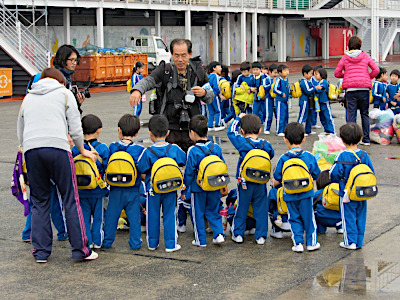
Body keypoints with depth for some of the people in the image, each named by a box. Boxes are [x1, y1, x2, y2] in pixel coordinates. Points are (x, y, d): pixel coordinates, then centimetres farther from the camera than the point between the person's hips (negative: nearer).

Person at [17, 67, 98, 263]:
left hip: (31, 150, 4)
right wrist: (82, 150, 22)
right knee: (71, 199, 0)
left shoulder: (28, 98, 26)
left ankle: (41, 251, 8)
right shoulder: (64, 93, 15)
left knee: (39, 202, 10)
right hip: (57, 147, -3)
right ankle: (80, 249, 0)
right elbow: (75, 128, 9)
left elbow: (20, 135, 28)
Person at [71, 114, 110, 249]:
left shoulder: (75, 149, -5)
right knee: (98, 216, 11)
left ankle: (87, 242, 14)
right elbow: (108, 169, -5)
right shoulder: (103, 148, -10)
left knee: (84, 217, 11)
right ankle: (97, 241, 16)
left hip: (81, 191, 2)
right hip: (98, 191, -1)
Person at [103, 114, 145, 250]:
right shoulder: (139, 149, -8)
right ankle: (135, 242, 12)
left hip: (116, 190, 1)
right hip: (133, 190, -1)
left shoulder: (112, 147, -4)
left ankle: (107, 241, 18)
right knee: (134, 216, 8)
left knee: (111, 216, 11)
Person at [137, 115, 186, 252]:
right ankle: (171, 244, 11)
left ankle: (152, 243, 20)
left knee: (153, 216, 11)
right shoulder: (174, 149, -7)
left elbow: (141, 169, -9)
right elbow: (184, 161, 7)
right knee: (169, 215, 9)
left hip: (153, 188, -1)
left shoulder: (148, 152, -13)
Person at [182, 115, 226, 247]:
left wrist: (184, 190, -2)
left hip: (198, 188, -4)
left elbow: (189, 172, -11)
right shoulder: (216, 148, -2)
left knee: (198, 214, 9)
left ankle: (201, 240, 14)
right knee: (213, 212, 19)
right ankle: (219, 234, 7)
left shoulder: (193, 151, -15)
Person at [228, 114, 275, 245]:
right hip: (261, 183, 2)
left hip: (245, 183, -2)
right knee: (261, 208, 8)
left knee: (242, 207, 10)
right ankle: (261, 236, 11)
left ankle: (238, 234, 16)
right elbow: (270, 156, 15)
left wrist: (238, 119, 11)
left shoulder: (242, 143, -13)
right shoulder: (266, 144, -4)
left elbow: (231, 131, 0)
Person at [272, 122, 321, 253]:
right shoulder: (310, 157, -6)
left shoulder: (283, 159, -9)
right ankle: (312, 242, 20)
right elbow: (316, 175, 5)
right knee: (308, 218, 13)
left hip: (290, 195, 0)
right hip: (306, 194, 1)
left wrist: (274, 182, 21)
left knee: (294, 219, 12)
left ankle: (298, 243, 9)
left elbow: (277, 180, -2)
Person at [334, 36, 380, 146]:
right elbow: (376, 70, 1)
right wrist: (369, 77, 15)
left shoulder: (345, 57, 4)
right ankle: (366, 139, 11)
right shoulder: (365, 56, 5)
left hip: (350, 89, -1)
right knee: (365, 114, 9)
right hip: (364, 88, 1)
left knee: (351, 114, 2)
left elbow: (337, 73, 6)